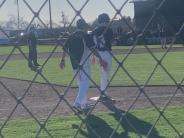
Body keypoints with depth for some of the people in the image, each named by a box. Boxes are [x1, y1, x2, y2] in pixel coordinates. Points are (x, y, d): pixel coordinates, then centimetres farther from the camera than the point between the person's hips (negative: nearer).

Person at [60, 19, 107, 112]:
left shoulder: (71, 36, 11)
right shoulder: (86, 36, -8)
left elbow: (65, 48, 15)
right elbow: (92, 48, -17)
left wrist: (62, 60, 25)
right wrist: (100, 59, -20)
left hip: (74, 64, 7)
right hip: (83, 63, -7)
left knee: (81, 84, 17)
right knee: (85, 83, -7)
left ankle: (84, 104, 21)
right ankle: (77, 103, -23)